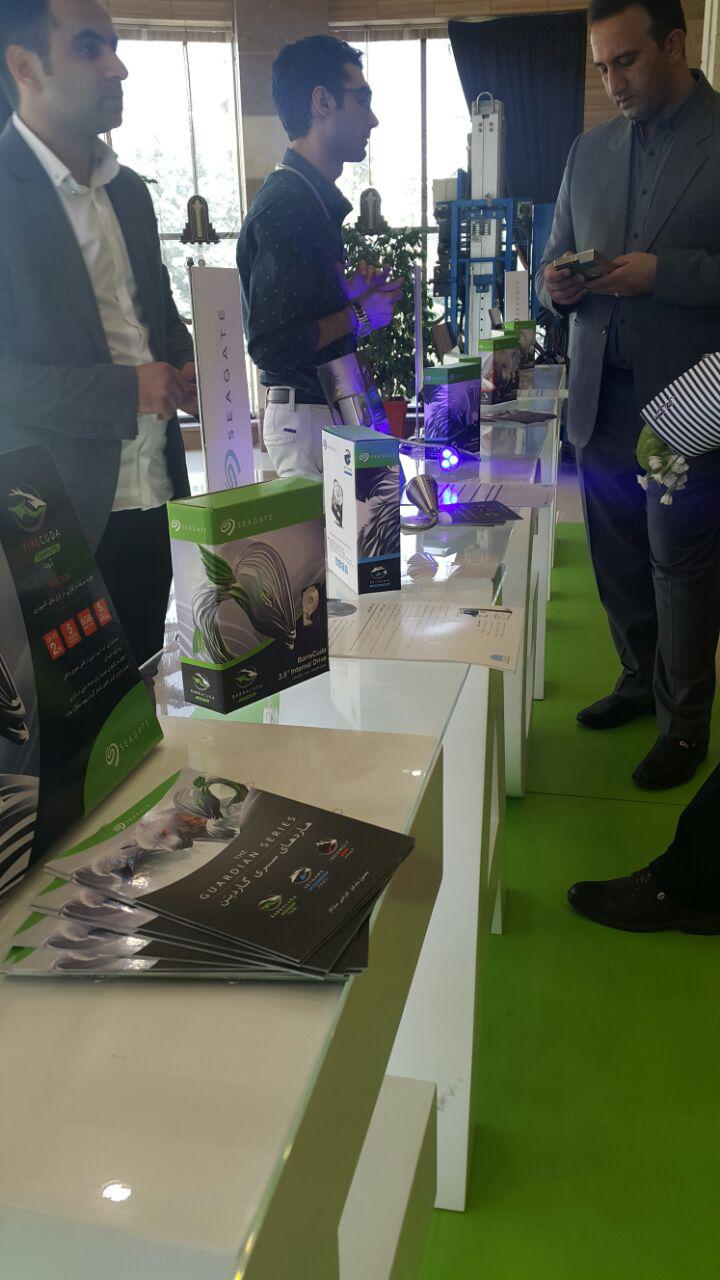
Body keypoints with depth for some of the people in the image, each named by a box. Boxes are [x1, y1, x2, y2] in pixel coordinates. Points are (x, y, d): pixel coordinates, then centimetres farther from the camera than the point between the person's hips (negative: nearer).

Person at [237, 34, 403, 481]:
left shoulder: (315, 198, 15)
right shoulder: (286, 205, -16)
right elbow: (272, 346, -23)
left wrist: (351, 291, 10)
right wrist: (360, 316, -12)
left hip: (329, 407, 10)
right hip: (308, 418, -10)